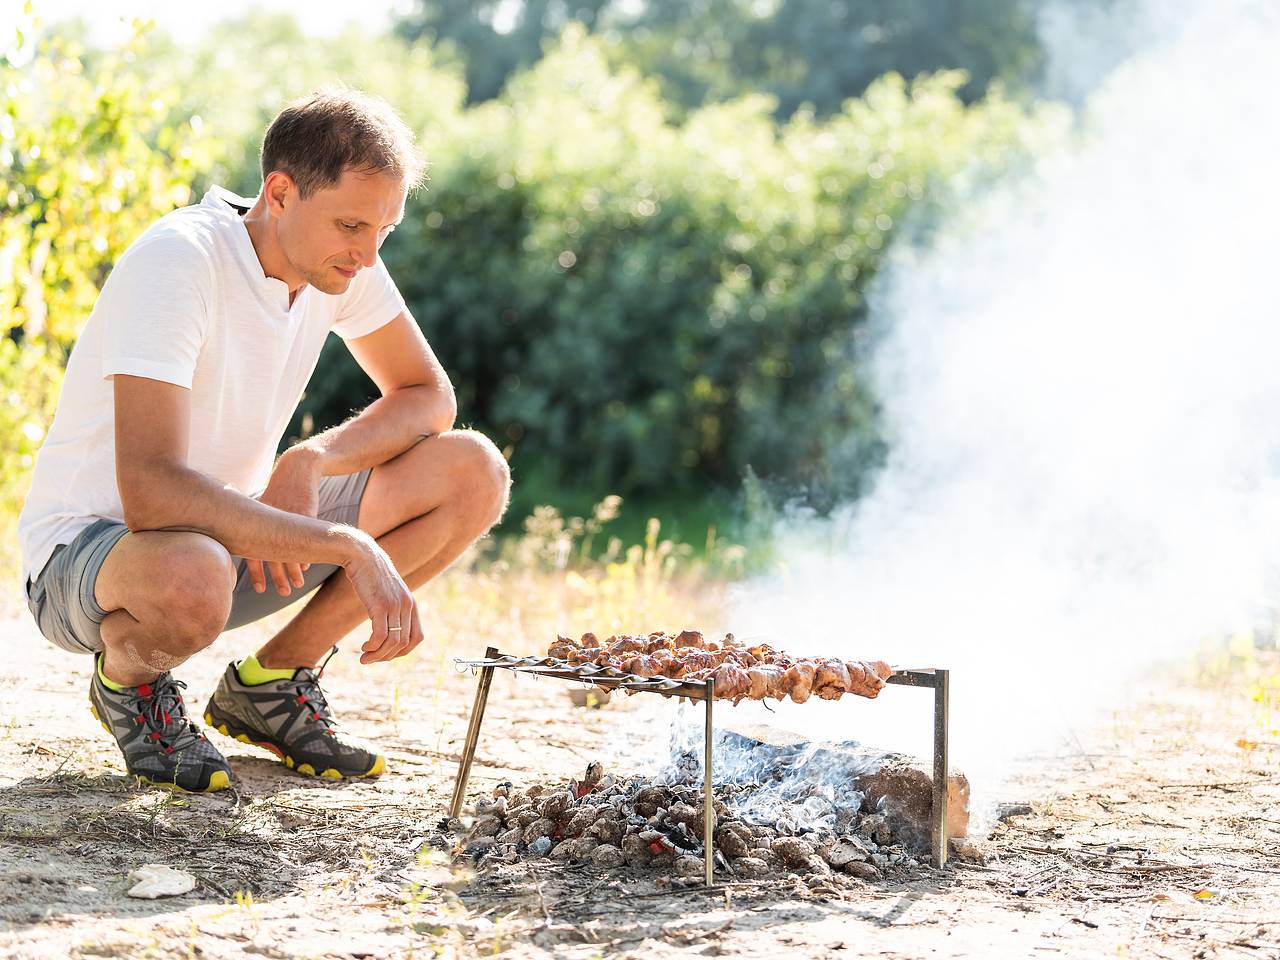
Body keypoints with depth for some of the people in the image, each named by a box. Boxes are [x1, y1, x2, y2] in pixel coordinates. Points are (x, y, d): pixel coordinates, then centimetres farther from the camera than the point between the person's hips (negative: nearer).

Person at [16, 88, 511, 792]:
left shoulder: (338, 255, -7)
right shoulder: (177, 263, -28)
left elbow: (429, 397, 2)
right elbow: (149, 490, -37)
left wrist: (309, 462, -18)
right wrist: (351, 547, -38)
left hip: (238, 528, 7)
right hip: (89, 544, -7)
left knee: (474, 472, -10)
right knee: (192, 579, -44)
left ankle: (269, 682, 4)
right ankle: (128, 677, -5)